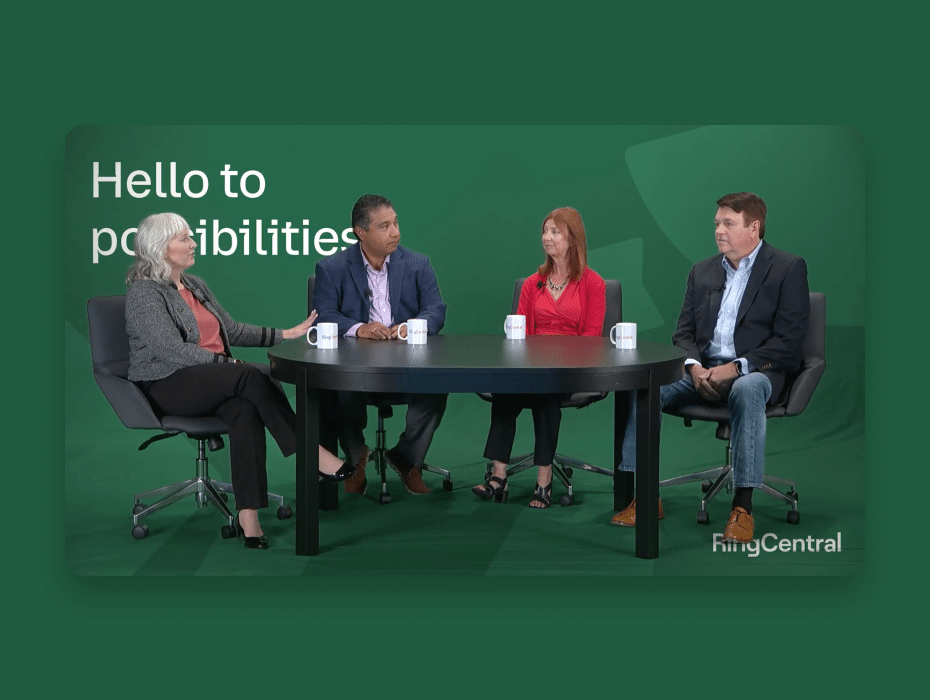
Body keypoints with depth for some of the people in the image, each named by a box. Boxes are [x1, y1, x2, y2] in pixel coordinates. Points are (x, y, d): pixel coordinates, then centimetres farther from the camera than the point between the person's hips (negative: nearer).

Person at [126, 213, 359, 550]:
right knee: (252, 376, -30)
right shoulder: (143, 292, -7)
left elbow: (231, 330, 20)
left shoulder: (194, 284, 17)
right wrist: (229, 364, -22)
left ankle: (248, 515, -35)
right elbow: (173, 350, -18)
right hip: (166, 386, -6)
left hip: (211, 380, 6)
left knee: (245, 409, -29)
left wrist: (285, 334, 12)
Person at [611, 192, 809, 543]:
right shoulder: (702, 270, 16)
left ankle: (743, 506, -34)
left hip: (754, 371, -4)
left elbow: (789, 340, -8)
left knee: (747, 391, -40)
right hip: (702, 370, 5)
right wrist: (694, 366, -9)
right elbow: (683, 332, 14)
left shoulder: (788, 268, 1)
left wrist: (736, 367, -18)